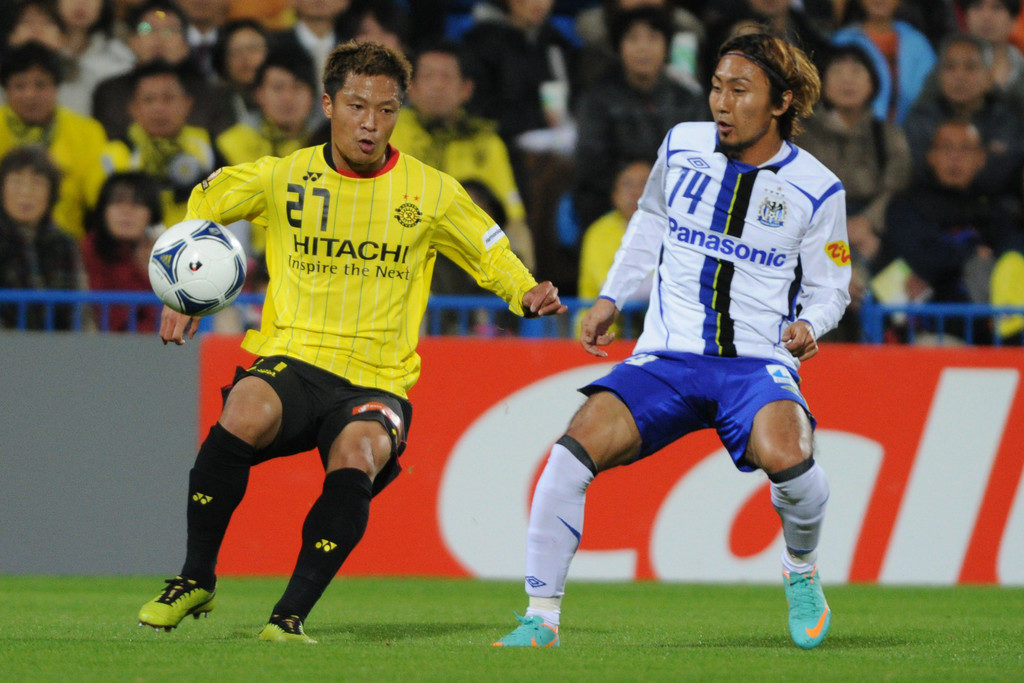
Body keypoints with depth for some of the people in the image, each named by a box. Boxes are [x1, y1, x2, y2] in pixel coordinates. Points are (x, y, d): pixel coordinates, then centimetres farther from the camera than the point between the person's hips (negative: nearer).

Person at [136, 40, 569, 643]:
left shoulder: (432, 193, 3)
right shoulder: (281, 178, 5)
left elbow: (492, 255, 16)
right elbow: (203, 208, 22)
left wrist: (528, 294, -5)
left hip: (378, 382, 0)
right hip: (292, 360, 1)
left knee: (356, 458, -34)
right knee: (247, 413, -33)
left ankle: (290, 616, -26)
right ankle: (196, 580, -15)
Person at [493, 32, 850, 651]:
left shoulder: (816, 188, -2)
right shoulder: (683, 145, 5)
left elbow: (830, 286, 10)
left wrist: (808, 327, -11)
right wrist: (610, 299, 21)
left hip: (757, 362, -3)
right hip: (666, 360, 3)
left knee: (783, 455, -35)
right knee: (573, 453, -21)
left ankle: (802, 572, -2)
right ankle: (542, 620, -10)